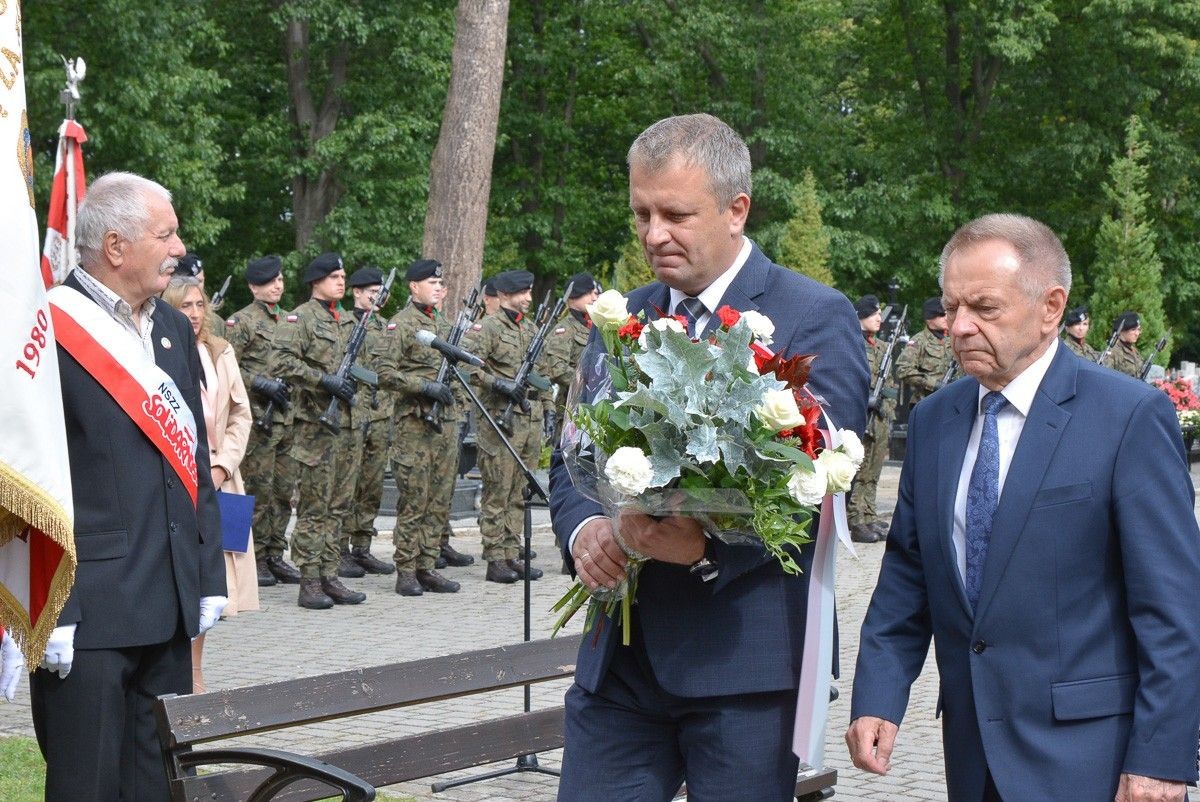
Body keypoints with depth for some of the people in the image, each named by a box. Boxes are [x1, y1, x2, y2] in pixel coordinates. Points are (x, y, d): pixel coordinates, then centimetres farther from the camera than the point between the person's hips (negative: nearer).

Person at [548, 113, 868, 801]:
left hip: (746, 658, -5)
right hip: (620, 659, 5)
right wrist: (583, 528, -9)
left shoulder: (816, 317, -5)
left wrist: (710, 547, -28)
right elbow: (571, 460, 14)